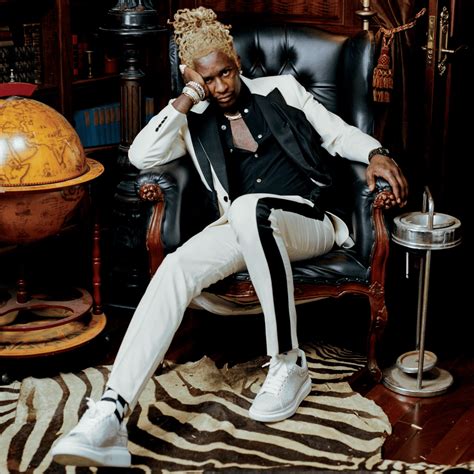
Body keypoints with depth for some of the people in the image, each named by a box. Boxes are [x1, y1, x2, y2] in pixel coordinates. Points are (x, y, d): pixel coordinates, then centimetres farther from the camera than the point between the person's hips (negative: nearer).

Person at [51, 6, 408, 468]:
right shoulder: (193, 123, 15)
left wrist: (376, 153, -8)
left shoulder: (281, 89, 14)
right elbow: (141, 155, -1)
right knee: (175, 268, -29)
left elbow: (340, 133, 13)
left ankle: (288, 364, -28)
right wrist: (187, 97, 0)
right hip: (247, 226, 2)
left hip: (307, 221, -2)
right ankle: (109, 416, -41)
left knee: (248, 207, -39)